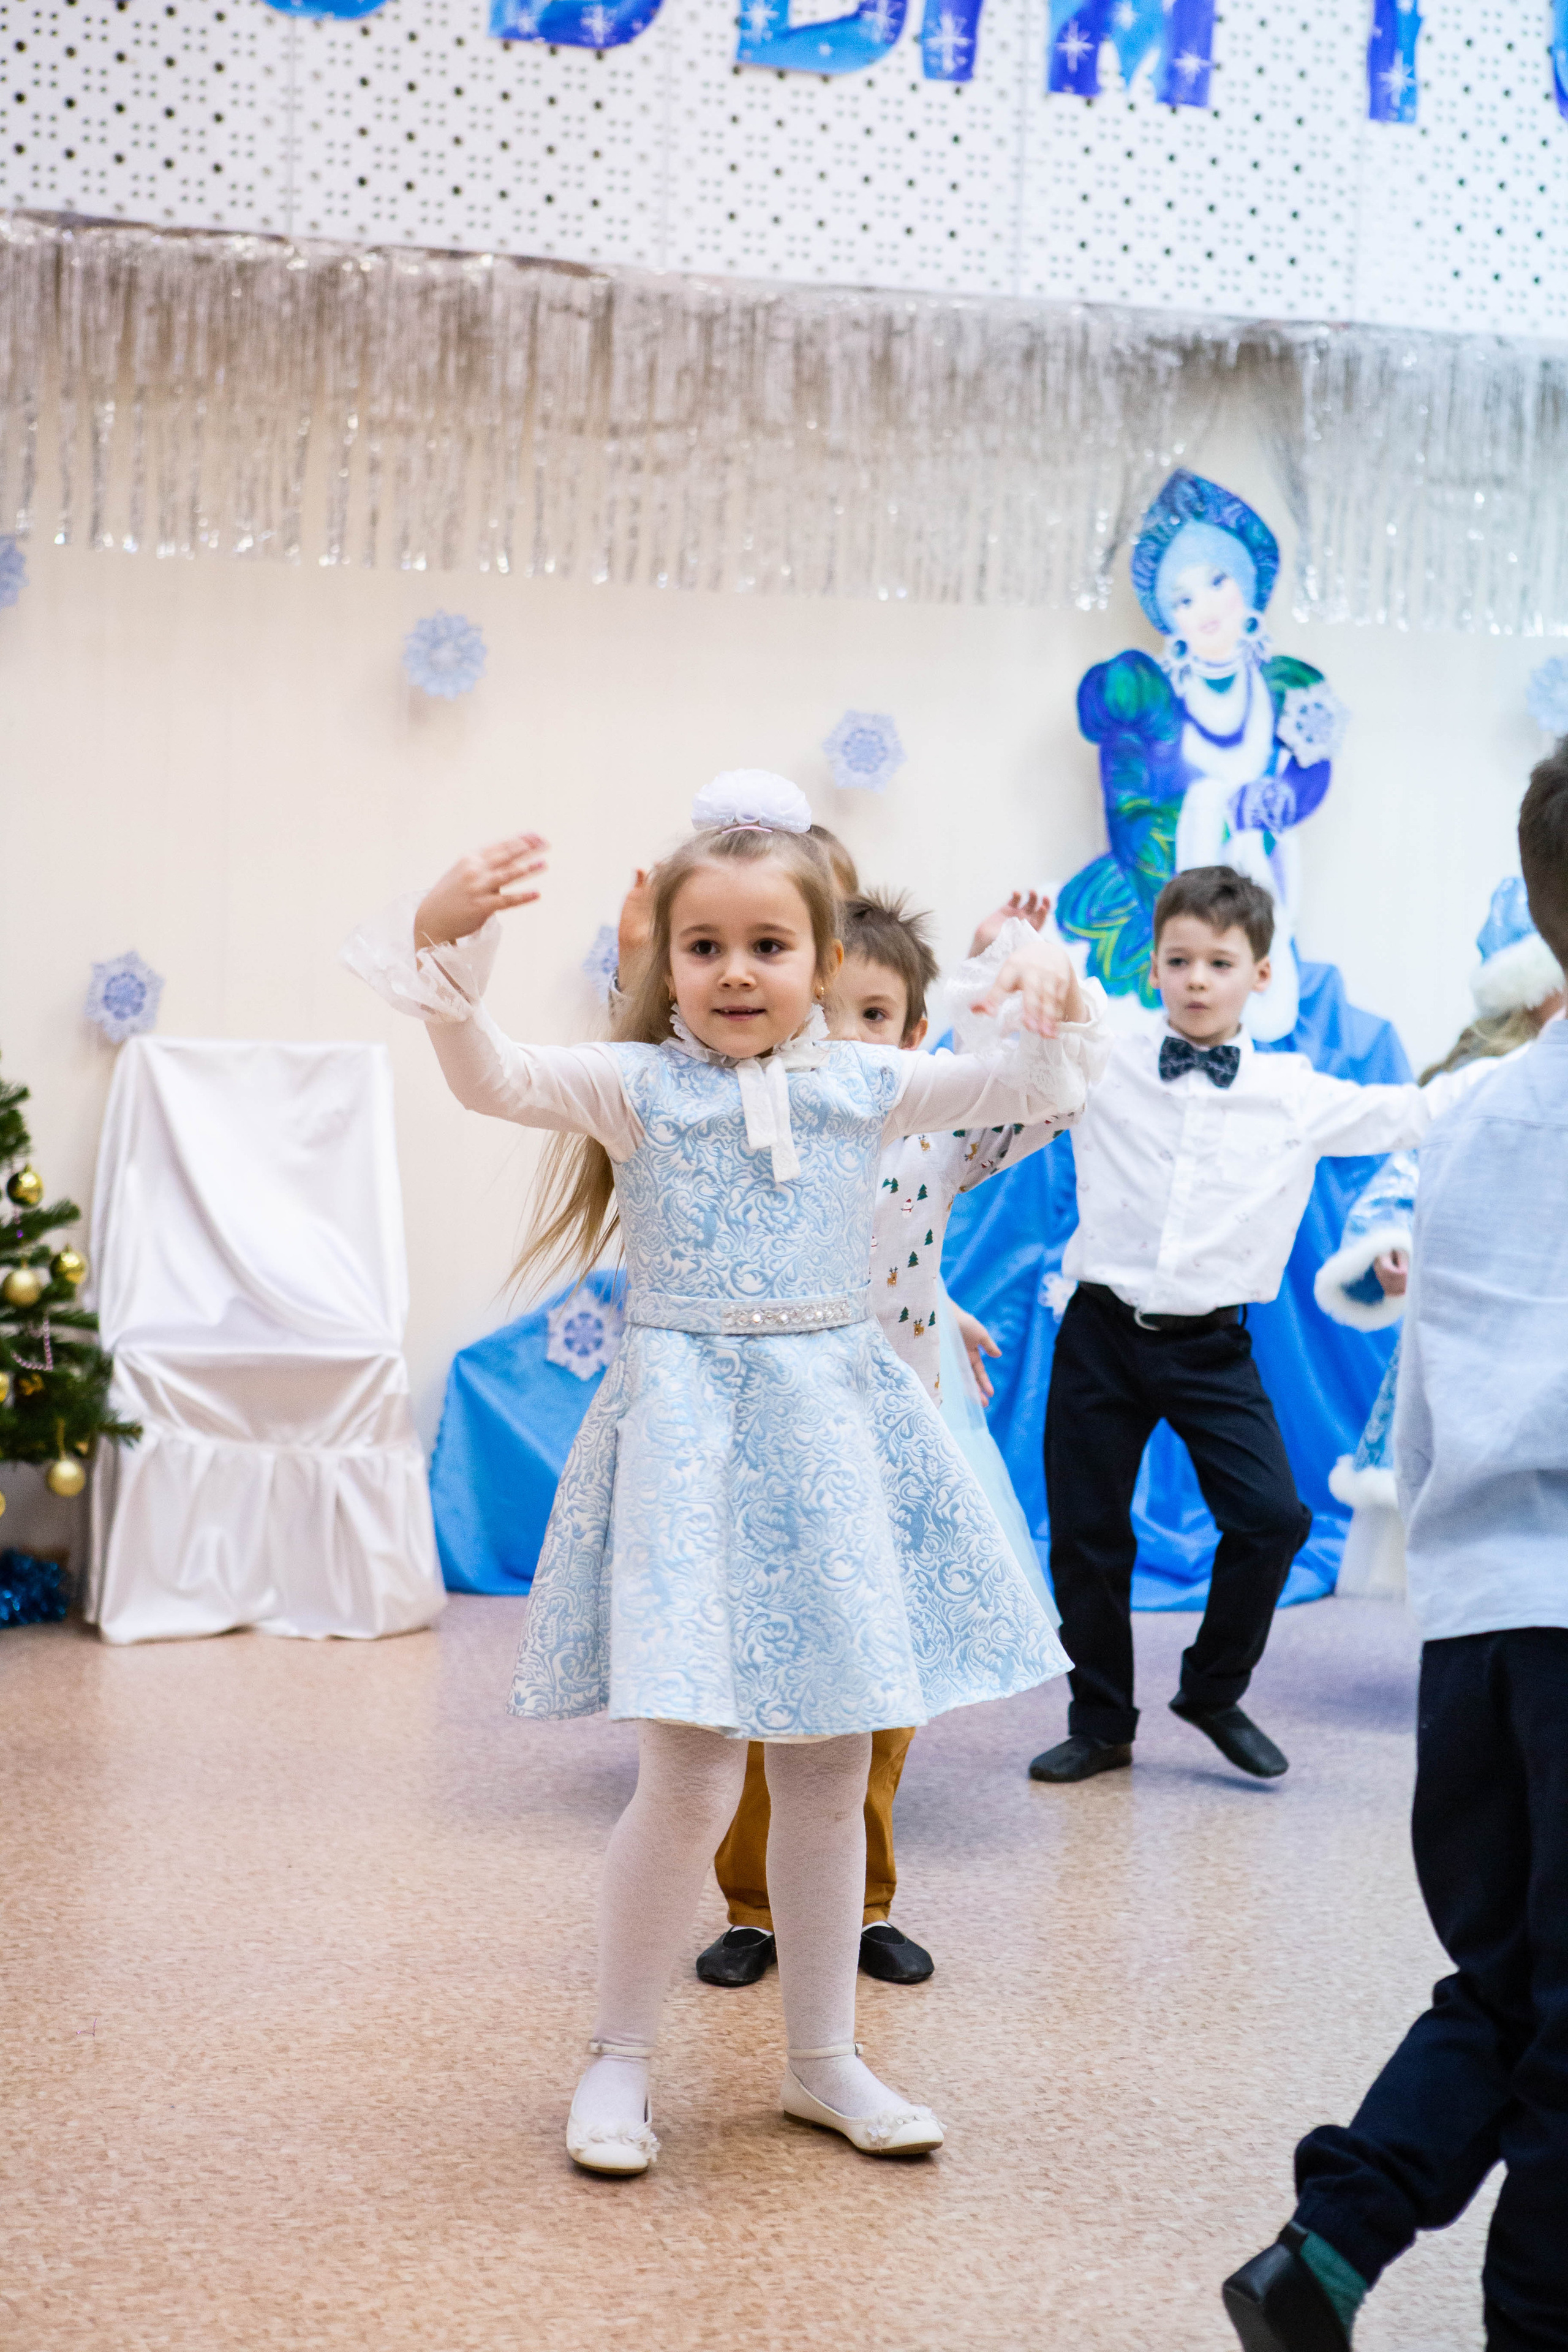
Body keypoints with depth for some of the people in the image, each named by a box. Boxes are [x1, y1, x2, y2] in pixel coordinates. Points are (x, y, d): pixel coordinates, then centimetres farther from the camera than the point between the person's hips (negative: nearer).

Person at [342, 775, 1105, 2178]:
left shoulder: (866, 1085, 7)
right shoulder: (635, 1087, -2)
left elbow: (1033, 1087, 10)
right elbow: (489, 1076, -17)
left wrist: (1059, 1005, -11)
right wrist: (444, 943, -33)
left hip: (834, 1420, 4)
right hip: (690, 1425, -4)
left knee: (832, 1769, 11)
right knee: (692, 1774, -6)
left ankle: (824, 2060, 26)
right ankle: (620, 2060, 15)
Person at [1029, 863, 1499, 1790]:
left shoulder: (1296, 1094, 2)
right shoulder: (1105, 1069, 1)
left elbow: (1413, 1115, 9)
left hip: (1212, 1343, 0)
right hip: (1104, 1330, 0)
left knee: (1273, 1518, -11)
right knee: (1086, 1534, 4)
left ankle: (1215, 1693, 14)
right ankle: (1102, 1724, 23)